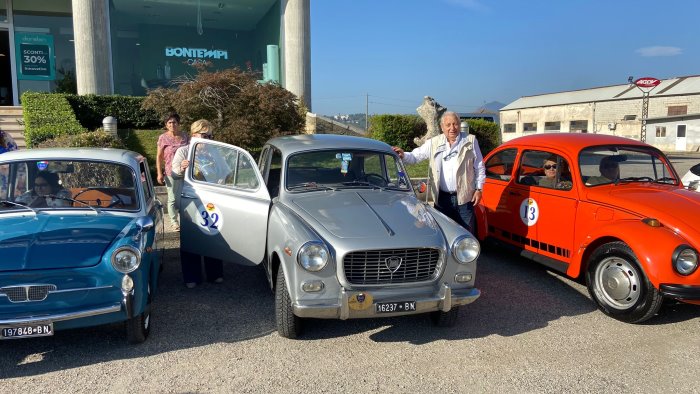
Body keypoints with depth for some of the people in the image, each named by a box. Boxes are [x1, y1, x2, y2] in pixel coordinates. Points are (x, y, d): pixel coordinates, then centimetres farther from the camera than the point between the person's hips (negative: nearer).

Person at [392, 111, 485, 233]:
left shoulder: (470, 141, 1)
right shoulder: (433, 143, 4)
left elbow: (479, 167, 5)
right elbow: (415, 156, 2)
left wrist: (478, 189, 1)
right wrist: (403, 155, -20)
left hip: (464, 197, -1)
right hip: (442, 198, 2)